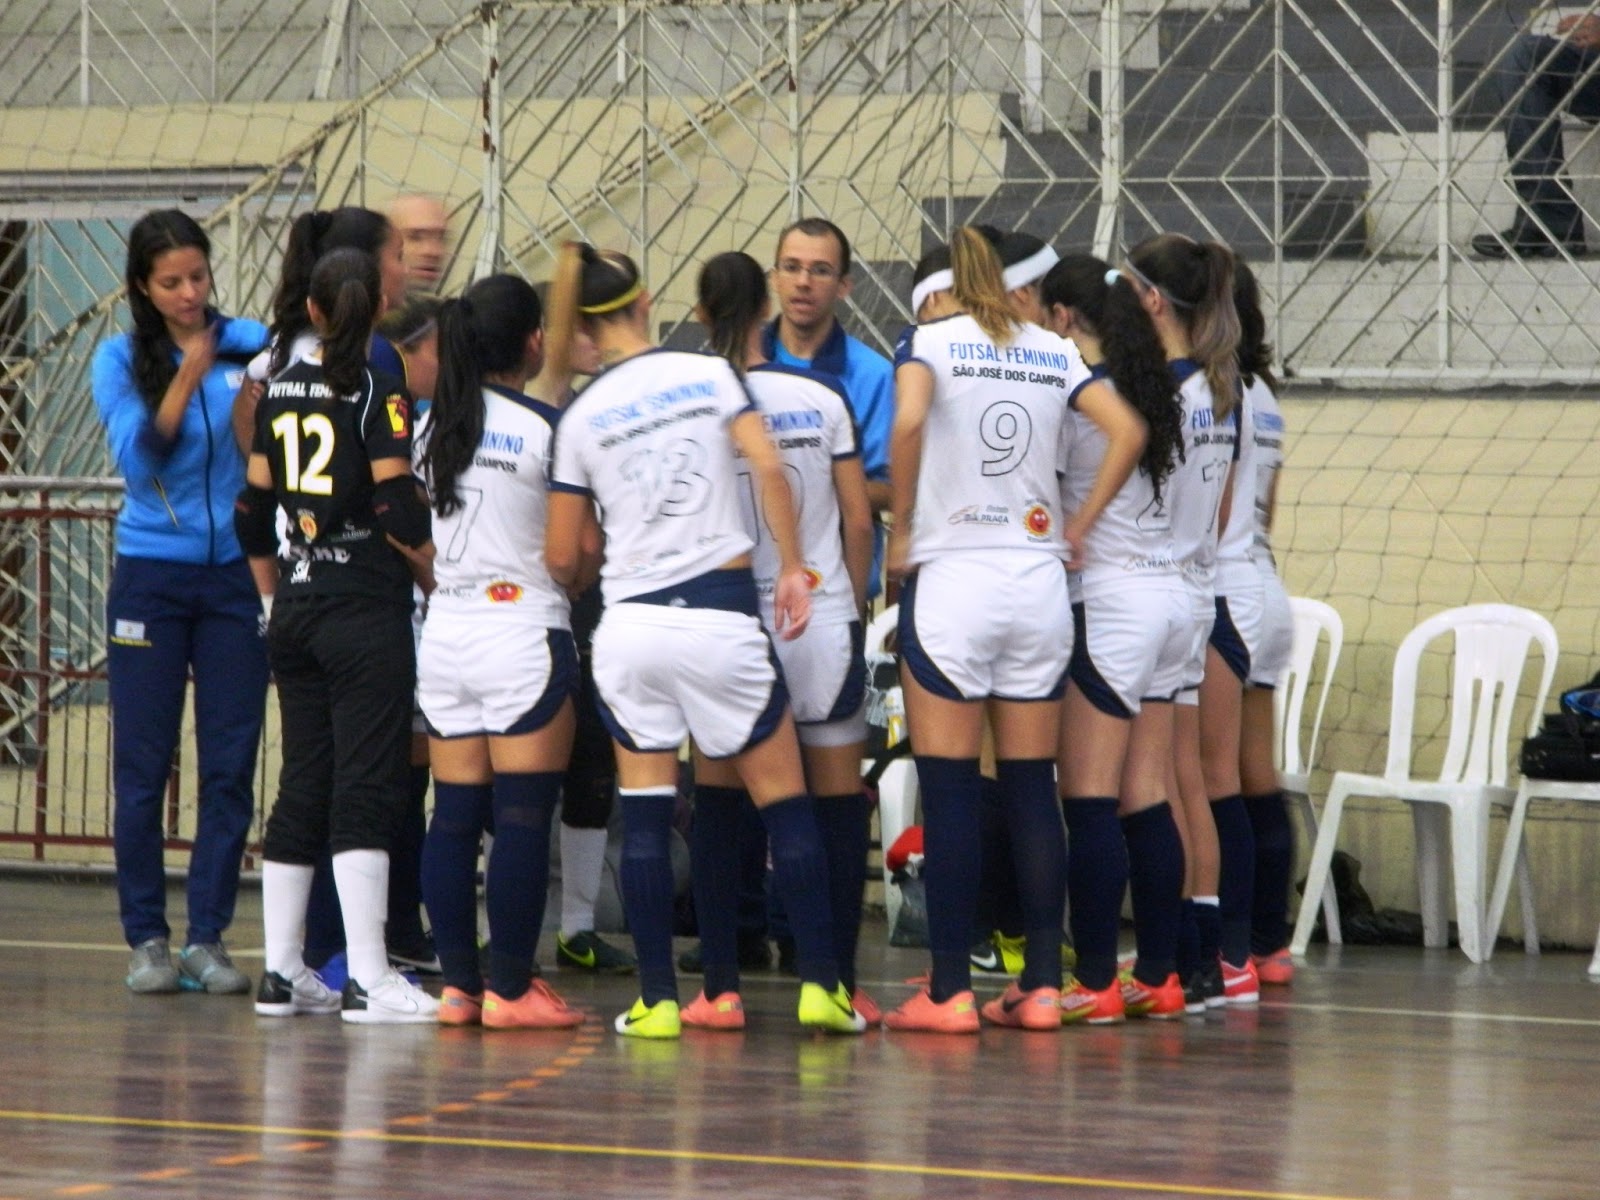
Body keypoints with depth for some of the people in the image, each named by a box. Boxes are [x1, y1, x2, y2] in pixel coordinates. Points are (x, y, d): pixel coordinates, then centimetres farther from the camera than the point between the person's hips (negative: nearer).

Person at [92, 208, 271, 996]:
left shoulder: (255, 346, 0)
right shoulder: (120, 359, 0)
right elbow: (138, 460, -10)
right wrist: (187, 377, -18)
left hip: (237, 576, 1)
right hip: (152, 577, -1)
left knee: (230, 766, 0)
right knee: (143, 766, 1)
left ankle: (208, 937, 8)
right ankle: (146, 938, 9)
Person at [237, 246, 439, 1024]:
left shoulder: (280, 391, 9)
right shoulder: (378, 395, -9)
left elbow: (253, 509, 13)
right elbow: (396, 508, -16)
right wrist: (444, 580, -3)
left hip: (295, 613, 6)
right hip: (367, 613, -6)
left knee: (301, 786, 12)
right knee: (365, 789, -6)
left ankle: (282, 973, 14)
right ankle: (367, 980, -10)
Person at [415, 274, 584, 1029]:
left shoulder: (432, 426, 7)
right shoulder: (545, 428, -9)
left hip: (444, 634, 6)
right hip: (524, 632, -6)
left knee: (454, 815, 7)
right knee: (523, 818, -3)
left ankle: (457, 981, 7)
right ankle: (510, 988, -3)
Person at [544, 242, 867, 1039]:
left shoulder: (581, 418, 4)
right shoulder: (708, 374, 2)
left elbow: (563, 556, 7)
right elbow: (767, 467, -11)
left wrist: (579, 565, 29)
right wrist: (792, 569, -5)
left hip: (630, 622, 1)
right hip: (720, 611, -1)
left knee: (645, 816, 7)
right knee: (784, 802, 7)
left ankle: (657, 999, 4)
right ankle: (821, 986, 3)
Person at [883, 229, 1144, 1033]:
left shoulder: (927, 341, 0)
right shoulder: (1053, 352, 11)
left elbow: (909, 423, -19)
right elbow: (1128, 430, 1)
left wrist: (902, 529, -8)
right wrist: (1080, 527, 7)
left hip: (950, 577, -4)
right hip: (1038, 582, 4)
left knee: (949, 792, -1)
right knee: (1032, 789, 8)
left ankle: (950, 990, -3)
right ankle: (1041, 984, 7)